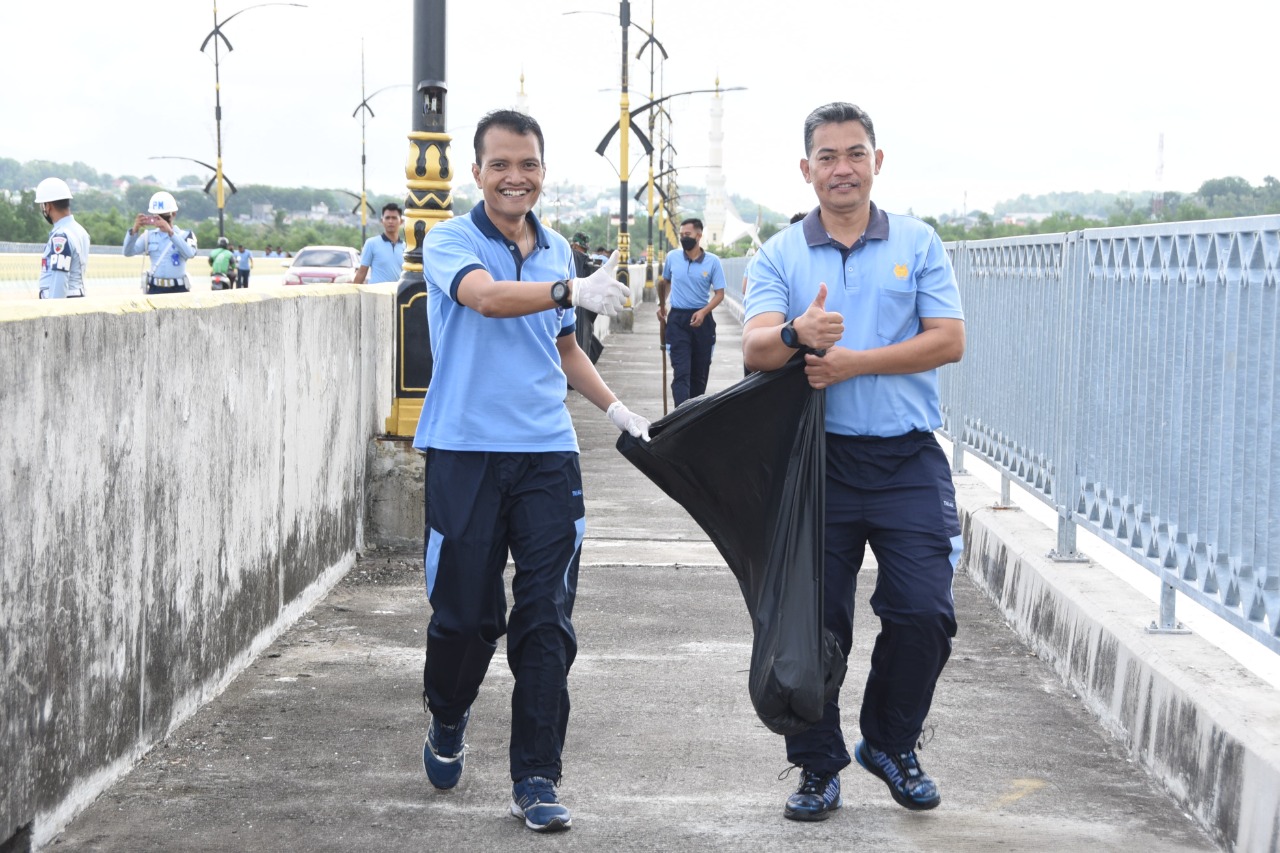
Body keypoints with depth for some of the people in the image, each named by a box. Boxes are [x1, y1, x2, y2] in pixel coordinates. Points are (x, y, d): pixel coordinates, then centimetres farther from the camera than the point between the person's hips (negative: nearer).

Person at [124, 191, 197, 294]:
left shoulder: (185, 235, 1)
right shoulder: (149, 236, 8)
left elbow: (190, 253, -20)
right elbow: (128, 252, -2)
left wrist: (170, 232, -29)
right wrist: (135, 230, -19)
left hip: (179, 290, -1)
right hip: (155, 289, 1)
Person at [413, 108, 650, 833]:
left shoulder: (557, 251, 14)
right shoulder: (451, 242, -3)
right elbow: (486, 296, -25)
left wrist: (619, 410, 14)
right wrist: (574, 292, -41)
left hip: (547, 453, 4)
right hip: (465, 451, -3)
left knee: (547, 619, -2)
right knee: (465, 612, 1)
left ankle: (536, 778, 7)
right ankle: (448, 723, 32)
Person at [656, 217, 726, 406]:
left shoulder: (712, 261, -4)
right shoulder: (672, 258, 2)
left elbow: (719, 293, -5)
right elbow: (664, 282, 21)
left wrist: (703, 312, -19)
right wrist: (661, 305, 25)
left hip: (702, 319, 0)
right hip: (677, 319, 0)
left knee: (700, 372, 11)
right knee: (681, 371, -11)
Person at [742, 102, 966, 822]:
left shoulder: (918, 244, 6)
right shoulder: (780, 255, 7)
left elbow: (949, 340, -4)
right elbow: (756, 348, -7)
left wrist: (853, 362, -13)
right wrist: (798, 334, -31)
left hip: (908, 460, 0)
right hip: (817, 460, 0)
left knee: (924, 613, -5)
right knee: (815, 622, 3)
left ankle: (891, 744, 20)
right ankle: (820, 767, 19)